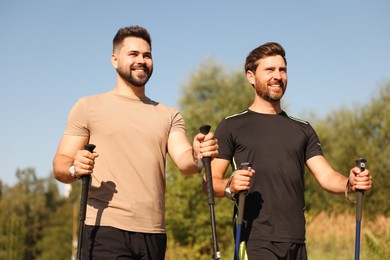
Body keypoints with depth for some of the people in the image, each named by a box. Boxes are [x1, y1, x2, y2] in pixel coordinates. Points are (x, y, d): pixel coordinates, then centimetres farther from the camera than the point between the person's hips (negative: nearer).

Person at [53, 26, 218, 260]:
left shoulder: (169, 116, 16)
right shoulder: (89, 107, 9)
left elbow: (184, 161, 1)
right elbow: (60, 165, 4)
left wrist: (197, 156, -22)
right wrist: (74, 169, -19)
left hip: (154, 234, 4)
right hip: (106, 230, -3)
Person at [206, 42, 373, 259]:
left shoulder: (303, 130, 18)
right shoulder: (232, 126, 5)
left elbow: (326, 175, 8)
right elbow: (210, 182, 0)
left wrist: (349, 184, -14)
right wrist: (230, 186, -22)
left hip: (296, 242, 5)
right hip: (256, 241, -4)